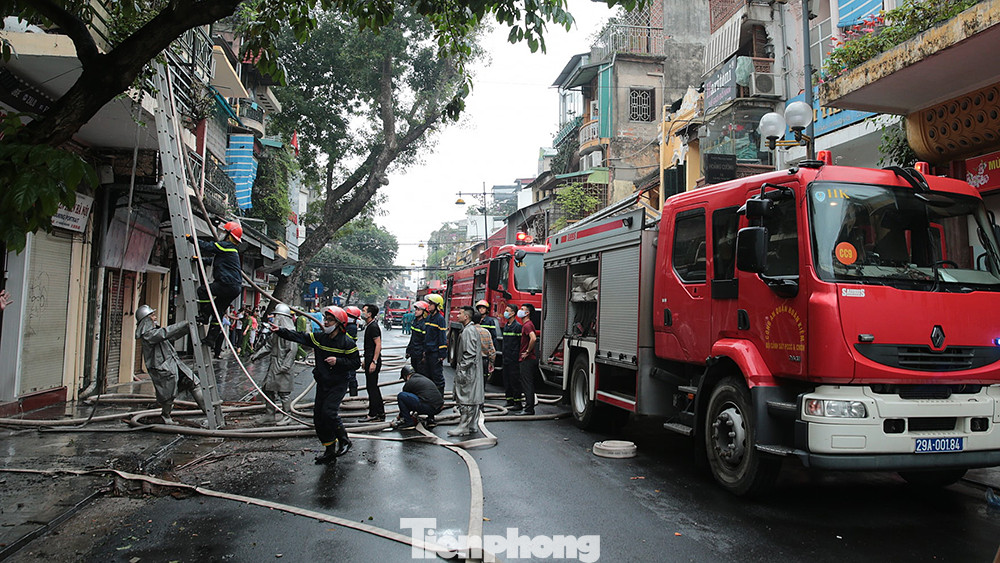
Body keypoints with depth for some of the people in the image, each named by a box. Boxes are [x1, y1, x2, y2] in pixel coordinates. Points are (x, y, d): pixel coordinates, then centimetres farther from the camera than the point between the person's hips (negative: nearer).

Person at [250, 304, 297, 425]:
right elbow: (268, 345, 22)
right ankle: (271, 415, 26)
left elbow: (293, 349, -22)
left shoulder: (289, 330, -17)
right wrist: (256, 355, 18)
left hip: (282, 366, -10)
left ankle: (286, 417, 11)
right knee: (268, 388, 14)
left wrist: (285, 365, -25)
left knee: (284, 392, -1)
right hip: (273, 364, 10)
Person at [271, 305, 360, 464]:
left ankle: (344, 441, 2)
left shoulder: (347, 343, -11)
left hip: (338, 385, -6)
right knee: (318, 416, 7)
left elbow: (356, 363, -10)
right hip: (322, 384, 6)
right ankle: (330, 451, 20)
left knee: (328, 412, -21)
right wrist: (280, 331, -11)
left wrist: (338, 361, -21)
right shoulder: (319, 337, 3)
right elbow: (299, 337, -1)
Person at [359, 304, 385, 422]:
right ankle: (380, 413, 20)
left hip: (373, 360, -10)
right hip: (369, 359, 10)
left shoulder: (373, 327, -16)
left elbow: (378, 345, -21)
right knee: (373, 387, 14)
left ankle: (373, 415, 1)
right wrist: (365, 360, 24)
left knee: (372, 387, -5)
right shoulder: (369, 326, 15)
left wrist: (374, 362, -24)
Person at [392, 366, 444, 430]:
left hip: (428, 407, -8)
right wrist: (412, 413, 54)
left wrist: (400, 416, 35)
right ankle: (430, 419, 18)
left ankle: (409, 422, 3)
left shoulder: (409, 383, 6)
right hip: (439, 408, 8)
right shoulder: (425, 379, 28)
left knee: (400, 396, -1)